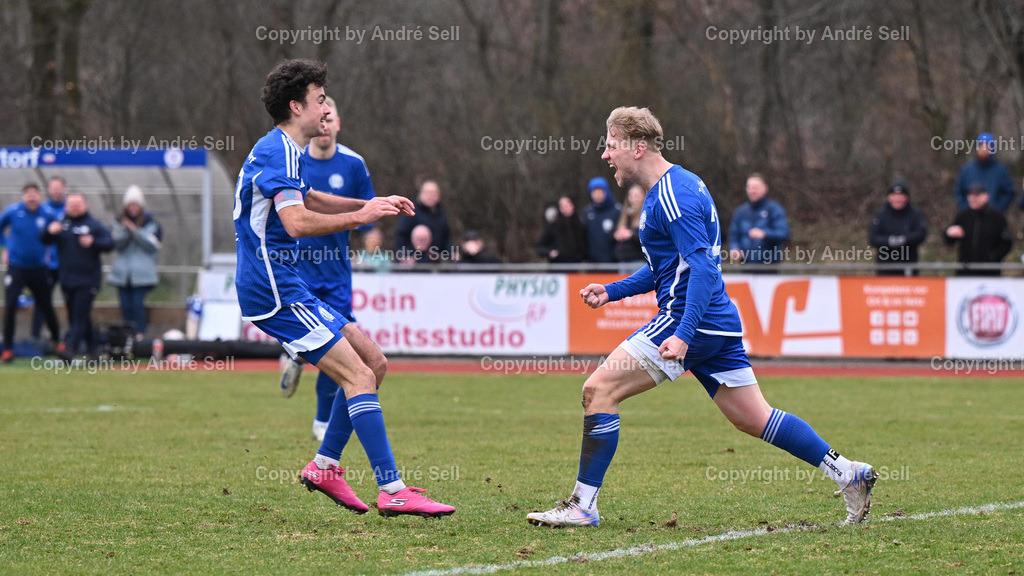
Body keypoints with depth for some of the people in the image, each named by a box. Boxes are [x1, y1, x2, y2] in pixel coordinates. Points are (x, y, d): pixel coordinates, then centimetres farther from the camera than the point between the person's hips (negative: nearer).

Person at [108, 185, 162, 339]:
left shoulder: (150, 224, 2)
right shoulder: (119, 223, 10)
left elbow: (152, 246, -7)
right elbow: (116, 244, 1)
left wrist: (135, 231, -14)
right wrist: (125, 231, -16)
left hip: (142, 273, -3)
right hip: (122, 273, 3)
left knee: (138, 304, -13)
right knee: (126, 306, 2)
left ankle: (140, 335, -14)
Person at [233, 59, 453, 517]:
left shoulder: (284, 150, 18)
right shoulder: (277, 151, -15)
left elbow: (308, 200, 37)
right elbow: (298, 222, -28)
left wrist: (370, 204, 26)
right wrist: (360, 217, -19)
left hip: (288, 286, 11)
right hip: (274, 290, -11)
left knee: (374, 362, 11)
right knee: (359, 376, -15)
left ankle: (325, 466, 13)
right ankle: (392, 491, -18)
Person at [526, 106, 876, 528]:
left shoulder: (673, 195, -14)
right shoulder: (665, 190, 18)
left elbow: (703, 267, -23)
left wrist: (683, 334, -31)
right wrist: (612, 292, 20)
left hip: (692, 321, -10)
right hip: (718, 322, 10)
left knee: (599, 389, -10)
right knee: (754, 419, 13)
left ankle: (583, 506, -10)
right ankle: (848, 474, 13)